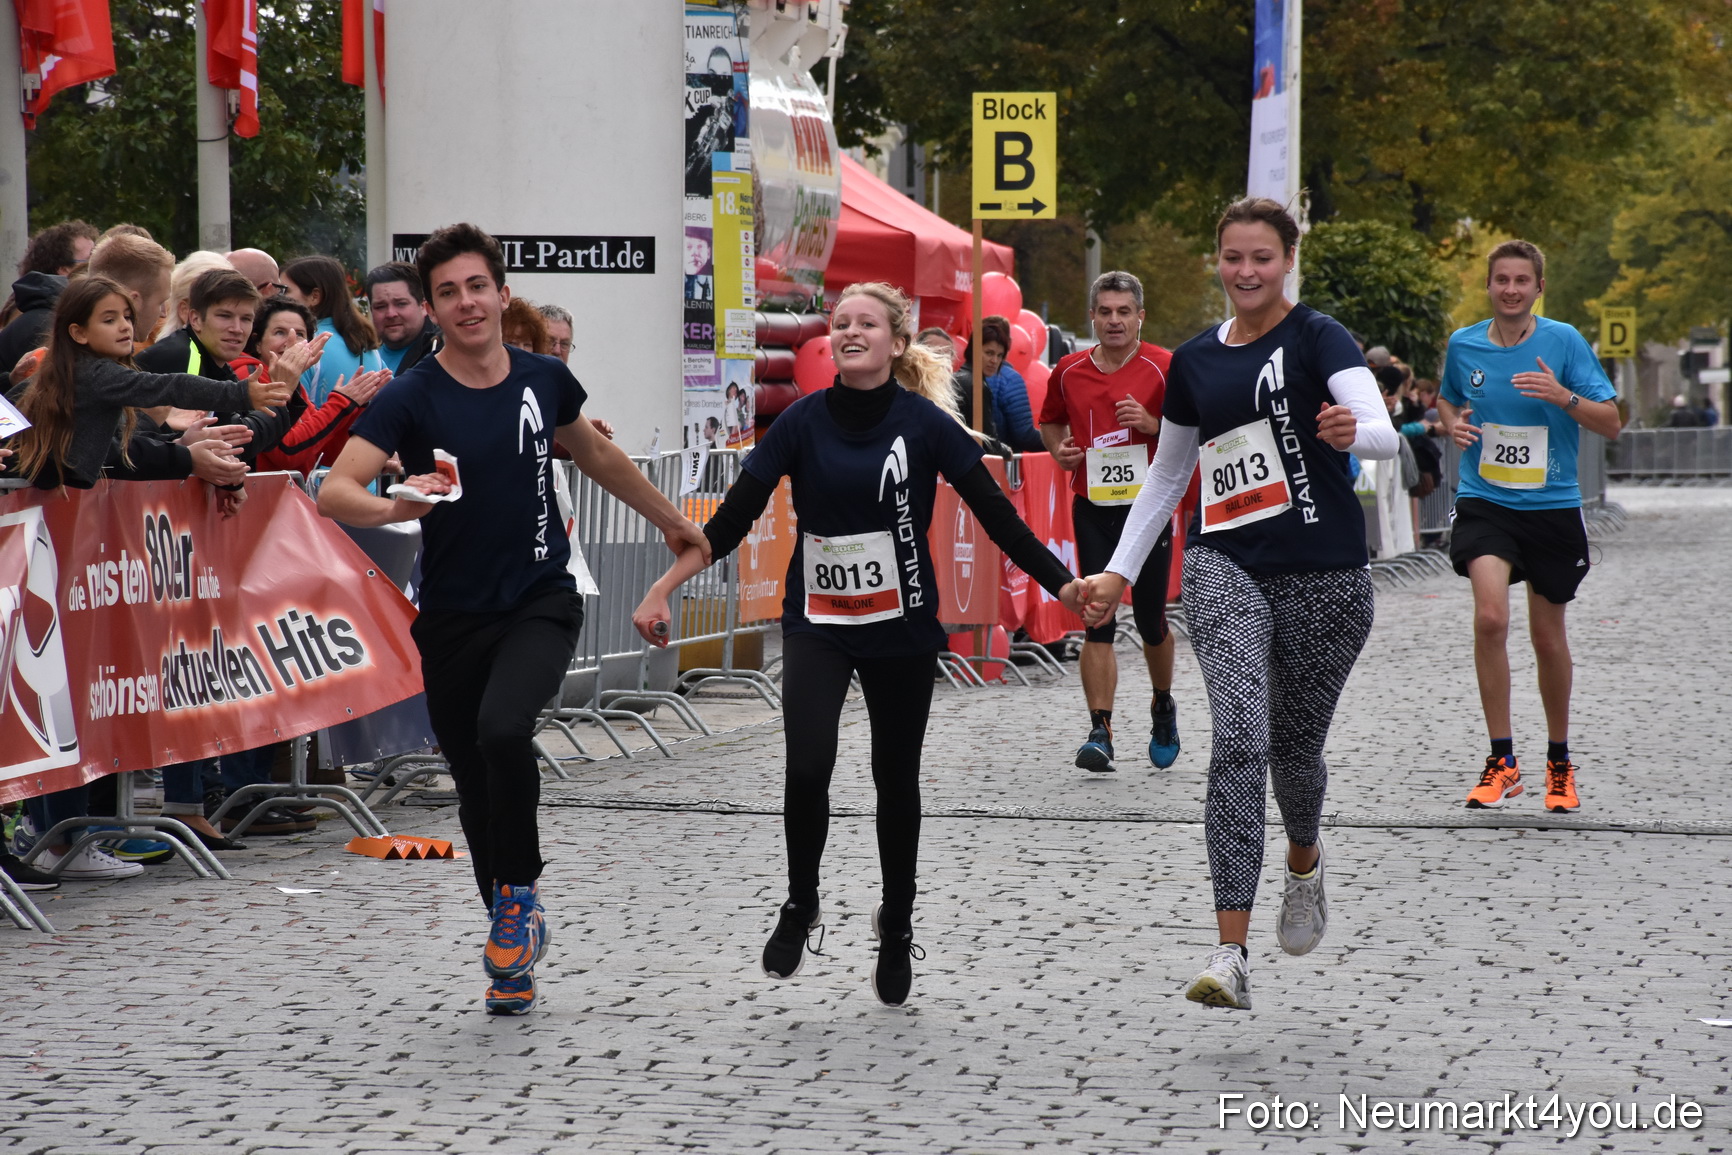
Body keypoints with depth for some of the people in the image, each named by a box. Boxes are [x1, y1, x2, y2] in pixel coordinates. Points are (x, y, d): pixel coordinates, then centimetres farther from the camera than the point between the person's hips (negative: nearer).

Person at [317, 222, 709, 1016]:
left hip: (541, 602, 0)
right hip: (453, 617, 0)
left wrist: (672, 520, 32)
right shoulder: (411, 399, -10)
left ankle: (520, 891, -7)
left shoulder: (543, 380, 1)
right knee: (477, 792, 8)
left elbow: (597, 458, 22)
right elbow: (334, 493, -22)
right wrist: (393, 506, -42)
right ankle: (515, 959, 26)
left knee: (503, 727, -29)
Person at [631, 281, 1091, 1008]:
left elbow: (996, 514, -6)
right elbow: (733, 518, -3)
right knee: (807, 767, -19)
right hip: (816, 624, 0)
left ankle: (897, 925, 31)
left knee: (896, 780, 10)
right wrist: (663, 588, -9)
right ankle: (800, 905, 5)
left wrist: (1061, 583, -15)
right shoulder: (803, 421, -4)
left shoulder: (926, 423, -7)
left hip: (901, 628, 0)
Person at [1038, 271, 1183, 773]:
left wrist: (1152, 424, -18)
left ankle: (1163, 708, 34)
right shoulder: (1069, 371, 6)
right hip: (1093, 508, 2)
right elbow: (1050, 421, 23)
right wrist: (1058, 449, 3)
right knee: (1098, 622, -6)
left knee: (1151, 619, 7)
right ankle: (1100, 732, -9)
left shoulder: (1164, 368, -4)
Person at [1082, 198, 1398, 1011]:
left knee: (1295, 743, 10)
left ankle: (1304, 866, 47)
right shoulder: (1194, 361, 11)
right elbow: (1169, 472, 24)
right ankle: (1231, 955, -24)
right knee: (1239, 738, -17)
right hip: (1226, 564, 2)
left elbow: (1385, 436, -18)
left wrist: (1354, 432, -41)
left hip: (1325, 575, -2)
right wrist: (1119, 570, 19)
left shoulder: (1319, 338, -3)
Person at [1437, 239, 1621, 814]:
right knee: (1491, 616, -22)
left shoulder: (1564, 342, -5)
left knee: (1548, 635, 9)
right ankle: (1501, 761, -12)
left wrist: (1564, 397, -23)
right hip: (1484, 502, 0)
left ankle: (1559, 761, 30)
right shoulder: (1463, 345, 1)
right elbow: (1446, 399, 21)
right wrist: (1451, 422, -1)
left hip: (1553, 507, 0)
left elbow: (1611, 423, -6)